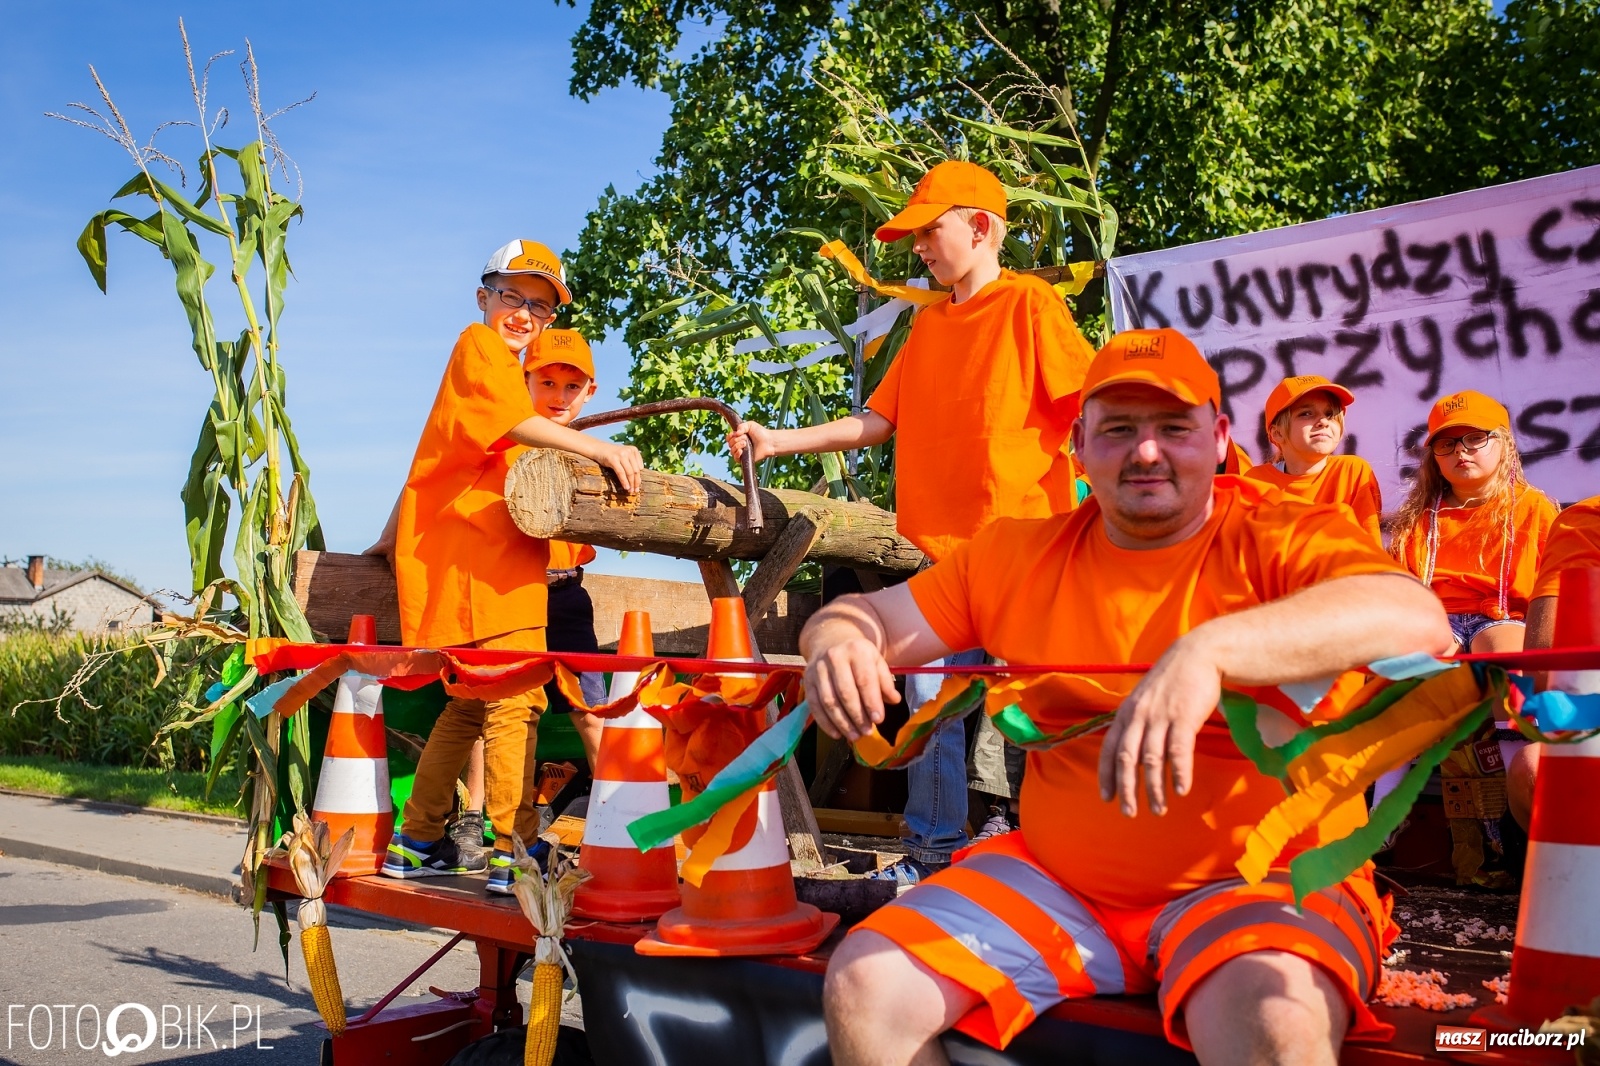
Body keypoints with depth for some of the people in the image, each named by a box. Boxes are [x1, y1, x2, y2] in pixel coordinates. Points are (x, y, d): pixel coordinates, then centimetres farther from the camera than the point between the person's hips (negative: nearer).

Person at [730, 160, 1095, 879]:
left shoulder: (1029, 302, -2)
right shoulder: (928, 325, 18)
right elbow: (879, 422, 18)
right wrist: (778, 441, 11)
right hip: (938, 548, 7)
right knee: (932, 700, 8)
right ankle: (934, 850, 19)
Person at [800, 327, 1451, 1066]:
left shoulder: (1282, 539, -6)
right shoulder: (1019, 555, 8)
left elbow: (1417, 619, -26)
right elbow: (870, 617, 10)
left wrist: (1210, 650, -41)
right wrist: (840, 642, -16)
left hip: (1260, 882, -4)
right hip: (1057, 880, 4)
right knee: (863, 987, -10)